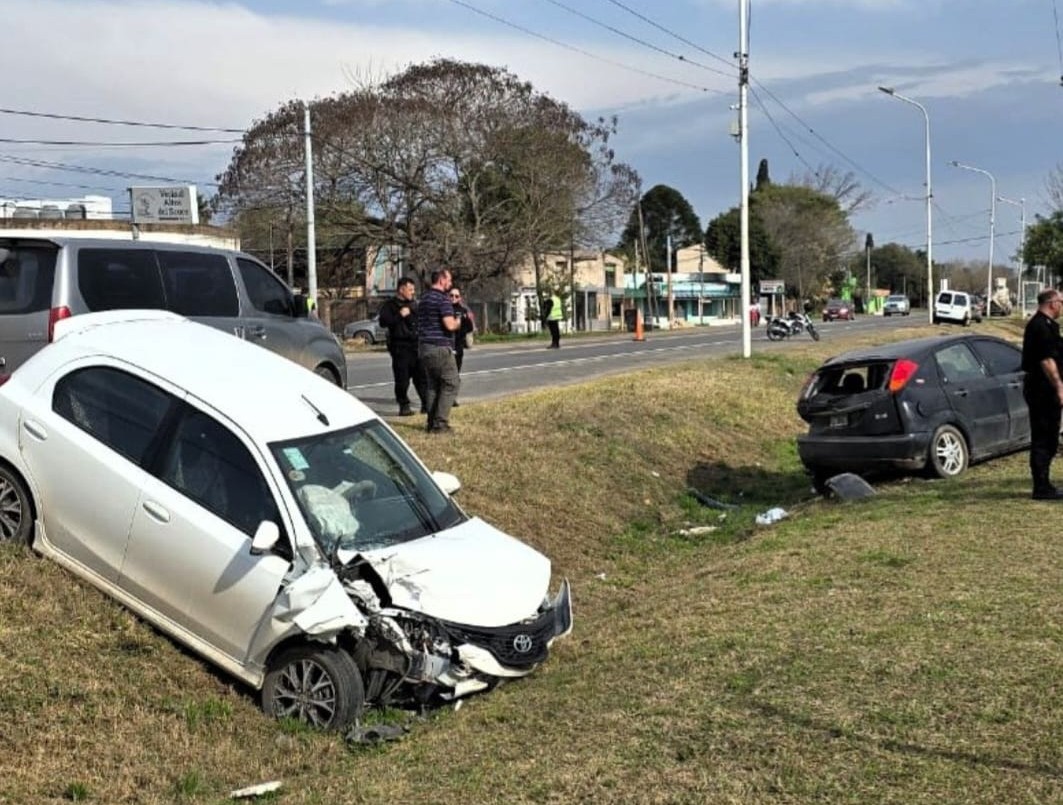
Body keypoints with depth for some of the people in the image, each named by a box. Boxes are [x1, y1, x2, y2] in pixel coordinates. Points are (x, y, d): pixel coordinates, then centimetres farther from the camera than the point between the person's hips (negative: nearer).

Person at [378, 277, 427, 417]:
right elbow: (383, 322, -13)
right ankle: (404, 406, 5)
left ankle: (426, 404, 10)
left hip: (416, 345, 5)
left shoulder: (413, 304, 18)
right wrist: (400, 315, -18)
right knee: (402, 378, -3)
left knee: (421, 375, 4)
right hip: (400, 346, -5)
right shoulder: (390, 305, -1)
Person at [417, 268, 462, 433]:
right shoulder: (443, 299, -13)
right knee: (451, 383, -3)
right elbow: (450, 325, -23)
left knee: (432, 385, 13)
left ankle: (431, 422, 13)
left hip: (424, 347, 9)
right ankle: (440, 423, -8)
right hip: (440, 347, -9)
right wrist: (458, 322, 0)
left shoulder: (423, 300, 16)